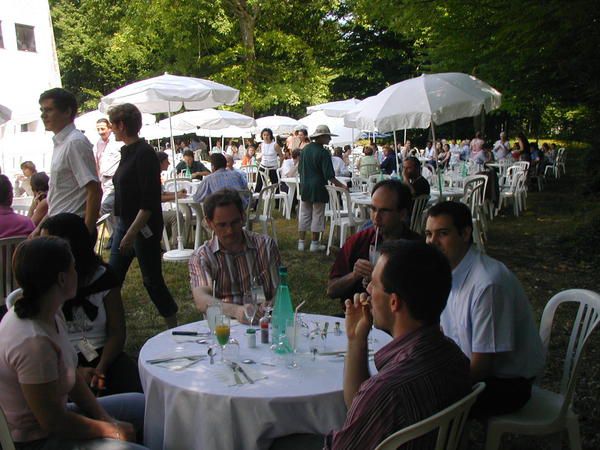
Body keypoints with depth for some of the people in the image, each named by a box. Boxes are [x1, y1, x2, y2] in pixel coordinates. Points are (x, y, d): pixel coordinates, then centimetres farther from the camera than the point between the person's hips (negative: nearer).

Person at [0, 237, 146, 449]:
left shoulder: (51, 314, -3)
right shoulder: (33, 342, -32)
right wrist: (112, 430, -12)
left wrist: (106, 419, -1)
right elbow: (53, 423, -24)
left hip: (52, 417, 9)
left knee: (141, 405, 15)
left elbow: (73, 376, 6)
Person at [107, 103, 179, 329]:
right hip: (125, 224, 9)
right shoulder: (127, 152, 11)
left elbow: (149, 202, -21)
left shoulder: (144, 154, -16)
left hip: (144, 227, -9)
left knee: (152, 280, 0)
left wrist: (132, 233, -23)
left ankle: (174, 328, 14)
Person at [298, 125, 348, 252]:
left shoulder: (305, 149, 5)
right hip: (318, 189, -6)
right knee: (317, 215, 4)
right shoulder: (323, 153, -16)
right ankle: (314, 244, 9)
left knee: (304, 214, 11)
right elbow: (329, 175, -18)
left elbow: (300, 169, 14)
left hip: (305, 187, 6)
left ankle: (301, 242, 13)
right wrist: (341, 185, -11)